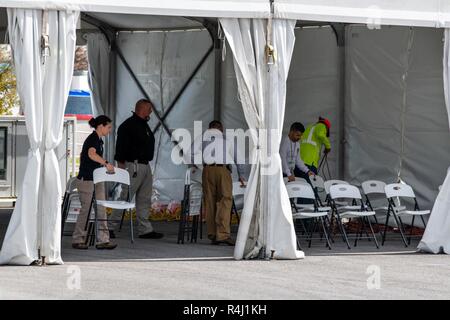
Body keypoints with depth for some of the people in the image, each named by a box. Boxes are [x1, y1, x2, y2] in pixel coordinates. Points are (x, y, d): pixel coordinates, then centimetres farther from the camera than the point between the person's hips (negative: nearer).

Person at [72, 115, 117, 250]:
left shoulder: (99, 140, 13)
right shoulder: (93, 139, -16)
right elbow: (92, 154, -37)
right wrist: (106, 163, -43)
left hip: (96, 180, 9)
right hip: (86, 180, -9)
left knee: (101, 209, 4)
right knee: (86, 209, -3)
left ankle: (103, 240, 5)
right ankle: (77, 240, 8)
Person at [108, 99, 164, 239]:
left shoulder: (144, 125, 18)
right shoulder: (128, 125, -11)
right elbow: (121, 146, -15)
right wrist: (121, 164, -19)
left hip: (145, 166, 9)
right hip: (134, 166, -9)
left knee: (145, 199, 9)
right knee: (126, 197, -7)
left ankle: (145, 229, 11)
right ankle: (110, 226, 0)